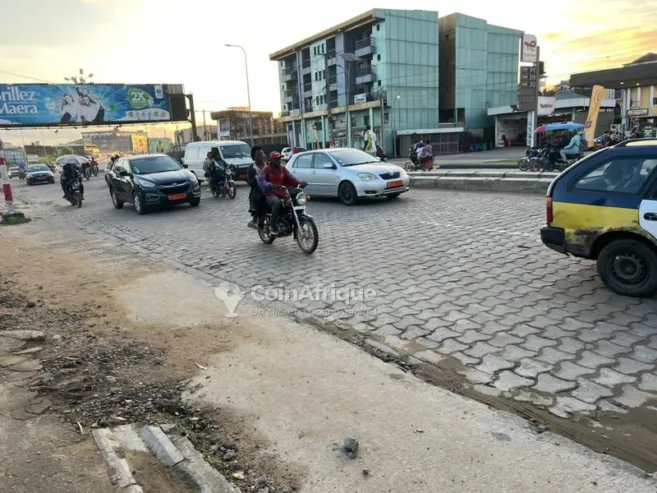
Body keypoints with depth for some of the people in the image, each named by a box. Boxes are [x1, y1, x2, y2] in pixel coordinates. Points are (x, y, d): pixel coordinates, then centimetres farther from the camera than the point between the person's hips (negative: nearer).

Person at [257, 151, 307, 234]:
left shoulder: (283, 169, 14)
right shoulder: (266, 170, -1)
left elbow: (291, 179, 4)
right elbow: (260, 181, -18)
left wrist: (300, 183, -18)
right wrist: (271, 186, -37)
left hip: (282, 195, 5)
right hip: (270, 195, -5)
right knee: (277, 202, -38)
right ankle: (274, 226, -30)